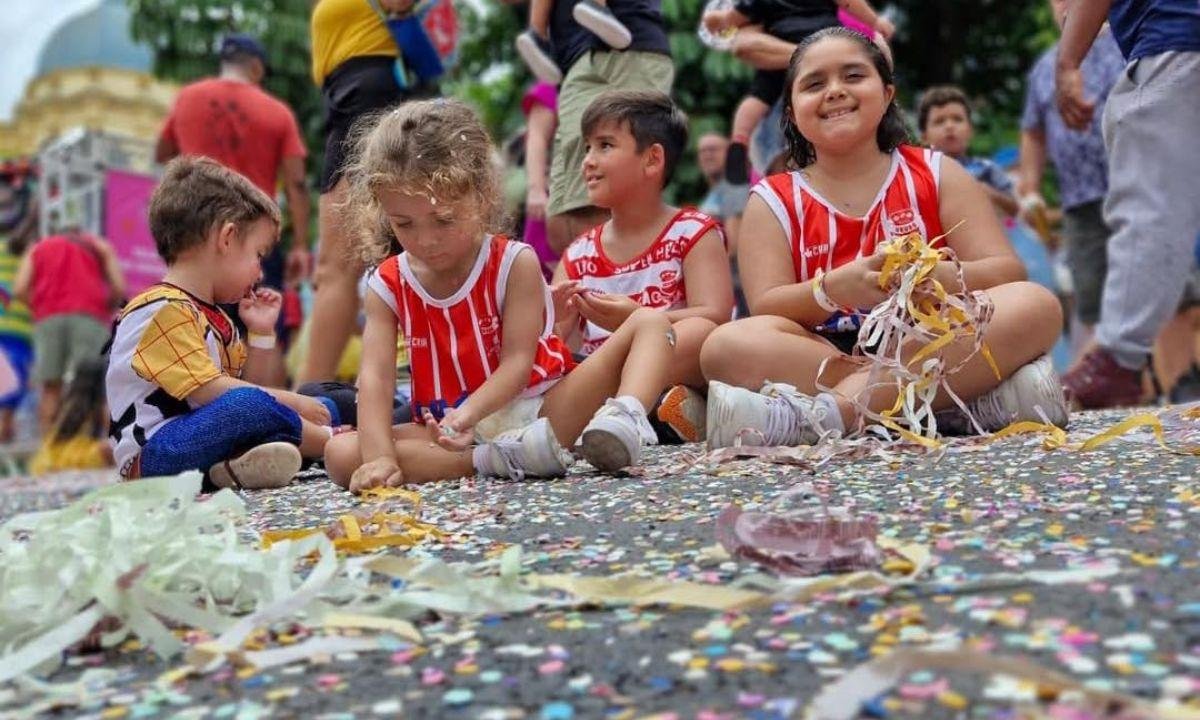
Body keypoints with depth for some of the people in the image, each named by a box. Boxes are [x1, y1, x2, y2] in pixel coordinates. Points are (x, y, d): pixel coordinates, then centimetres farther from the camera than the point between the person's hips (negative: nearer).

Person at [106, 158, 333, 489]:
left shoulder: (214, 316, 19)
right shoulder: (164, 310, -12)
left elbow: (249, 385, 23)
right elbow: (209, 391, -20)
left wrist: (262, 333, 12)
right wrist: (293, 402, -13)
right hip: (152, 457, -10)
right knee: (252, 408, -35)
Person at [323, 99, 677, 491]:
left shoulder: (515, 263, -6)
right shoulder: (388, 285, 1)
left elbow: (517, 363, -14)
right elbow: (374, 375, -12)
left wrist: (468, 413, -33)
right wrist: (379, 457, -29)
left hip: (537, 409, -1)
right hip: (447, 431, 1)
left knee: (650, 322, -13)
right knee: (340, 453, -25)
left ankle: (627, 417, -45)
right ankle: (494, 461, -36)